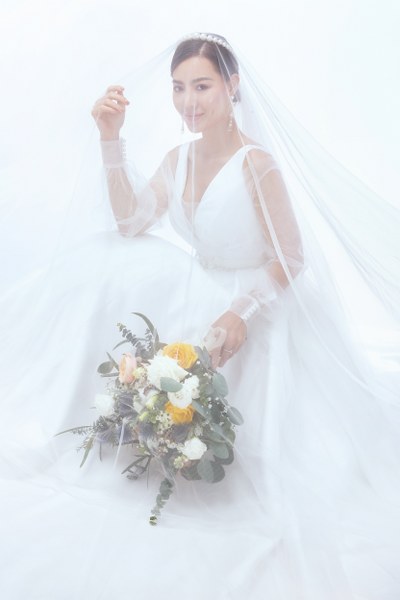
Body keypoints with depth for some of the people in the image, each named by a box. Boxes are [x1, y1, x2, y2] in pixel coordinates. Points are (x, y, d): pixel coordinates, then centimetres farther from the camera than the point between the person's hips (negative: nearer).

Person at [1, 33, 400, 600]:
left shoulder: (257, 162, -21)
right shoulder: (178, 158, 1)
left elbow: (292, 259, -19)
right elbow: (130, 222, -3)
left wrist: (241, 315, -33)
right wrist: (112, 138, -8)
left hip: (261, 303, -7)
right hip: (200, 289, 7)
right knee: (103, 264, -6)